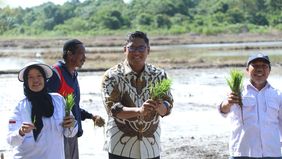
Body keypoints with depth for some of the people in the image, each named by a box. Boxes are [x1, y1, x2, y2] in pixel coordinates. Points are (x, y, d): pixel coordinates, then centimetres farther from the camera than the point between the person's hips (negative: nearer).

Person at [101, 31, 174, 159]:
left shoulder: (159, 75, 4)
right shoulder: (112, 76, -6)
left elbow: (168, 106, 0)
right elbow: (112, 108, -16)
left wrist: (159, 107, -25)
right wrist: (139, 110, -33)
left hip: (151, 147, 3)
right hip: (121, 147, -3)